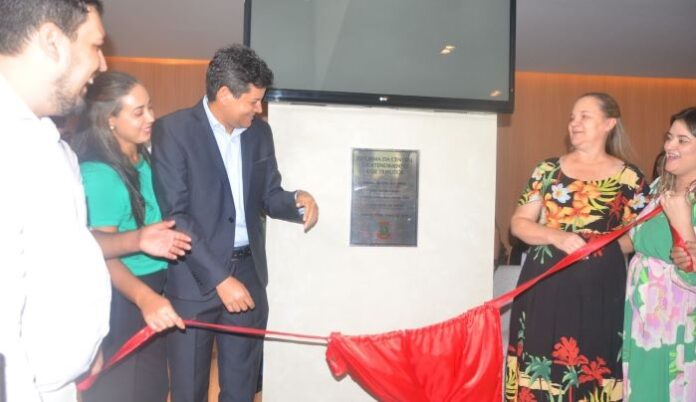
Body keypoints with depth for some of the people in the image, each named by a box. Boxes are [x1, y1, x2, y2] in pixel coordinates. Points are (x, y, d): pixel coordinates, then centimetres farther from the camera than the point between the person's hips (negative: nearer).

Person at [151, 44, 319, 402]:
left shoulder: (259, 132, 6)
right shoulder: (172, 130, -11)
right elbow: (175, 215, -16)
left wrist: (297, 200, -11)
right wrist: (219, 278, -20)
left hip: (248, 272, 5)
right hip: (194, 279, -4)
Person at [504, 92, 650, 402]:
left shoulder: (629, 178, 3)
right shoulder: (548, 169, 7)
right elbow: (519, 223, 5)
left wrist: (602, 242, -13)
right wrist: (556, 237, -11)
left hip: (598, 288, -1)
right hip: (544, 284, 2)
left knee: (590, 376, 2)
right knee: (538, 371, 3)